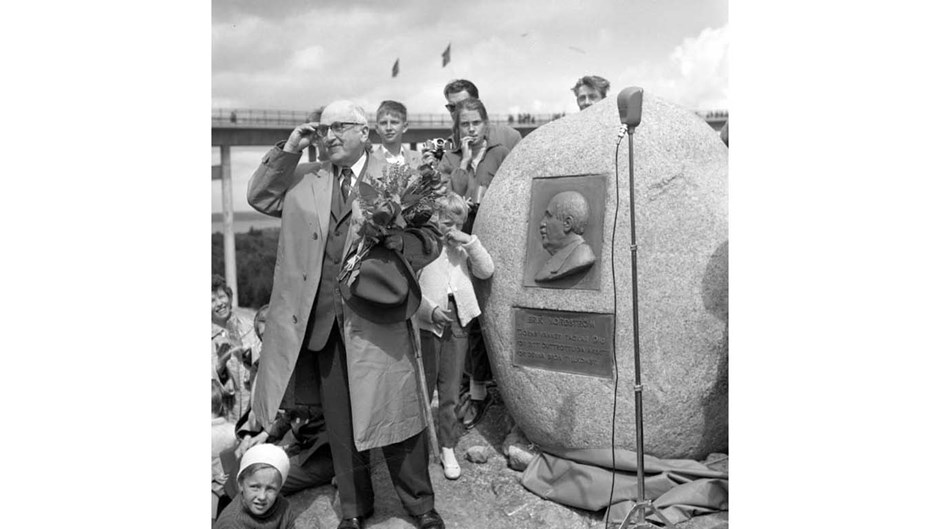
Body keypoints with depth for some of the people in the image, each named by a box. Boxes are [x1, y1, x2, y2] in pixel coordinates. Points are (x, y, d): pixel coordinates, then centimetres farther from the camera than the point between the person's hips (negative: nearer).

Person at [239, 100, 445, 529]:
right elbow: (259, 197, 12)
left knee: (390, 412, 2)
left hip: (376, 318, -3)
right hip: (319, 320, 4)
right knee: (339, 422, 13)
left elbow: (430, 239, -3)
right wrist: (287, 150, 2)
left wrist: (388, 239, -23)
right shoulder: (304, 178, 13)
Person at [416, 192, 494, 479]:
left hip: (456, 324, 4)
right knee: (422, 389, 5)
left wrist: (470, 241, -5)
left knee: (450, 393, 10)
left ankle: (448, 449, 21)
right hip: (427, 325, -4)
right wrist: (430, 310, -18)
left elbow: (486, 271, 4)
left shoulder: (461, 248, 12)